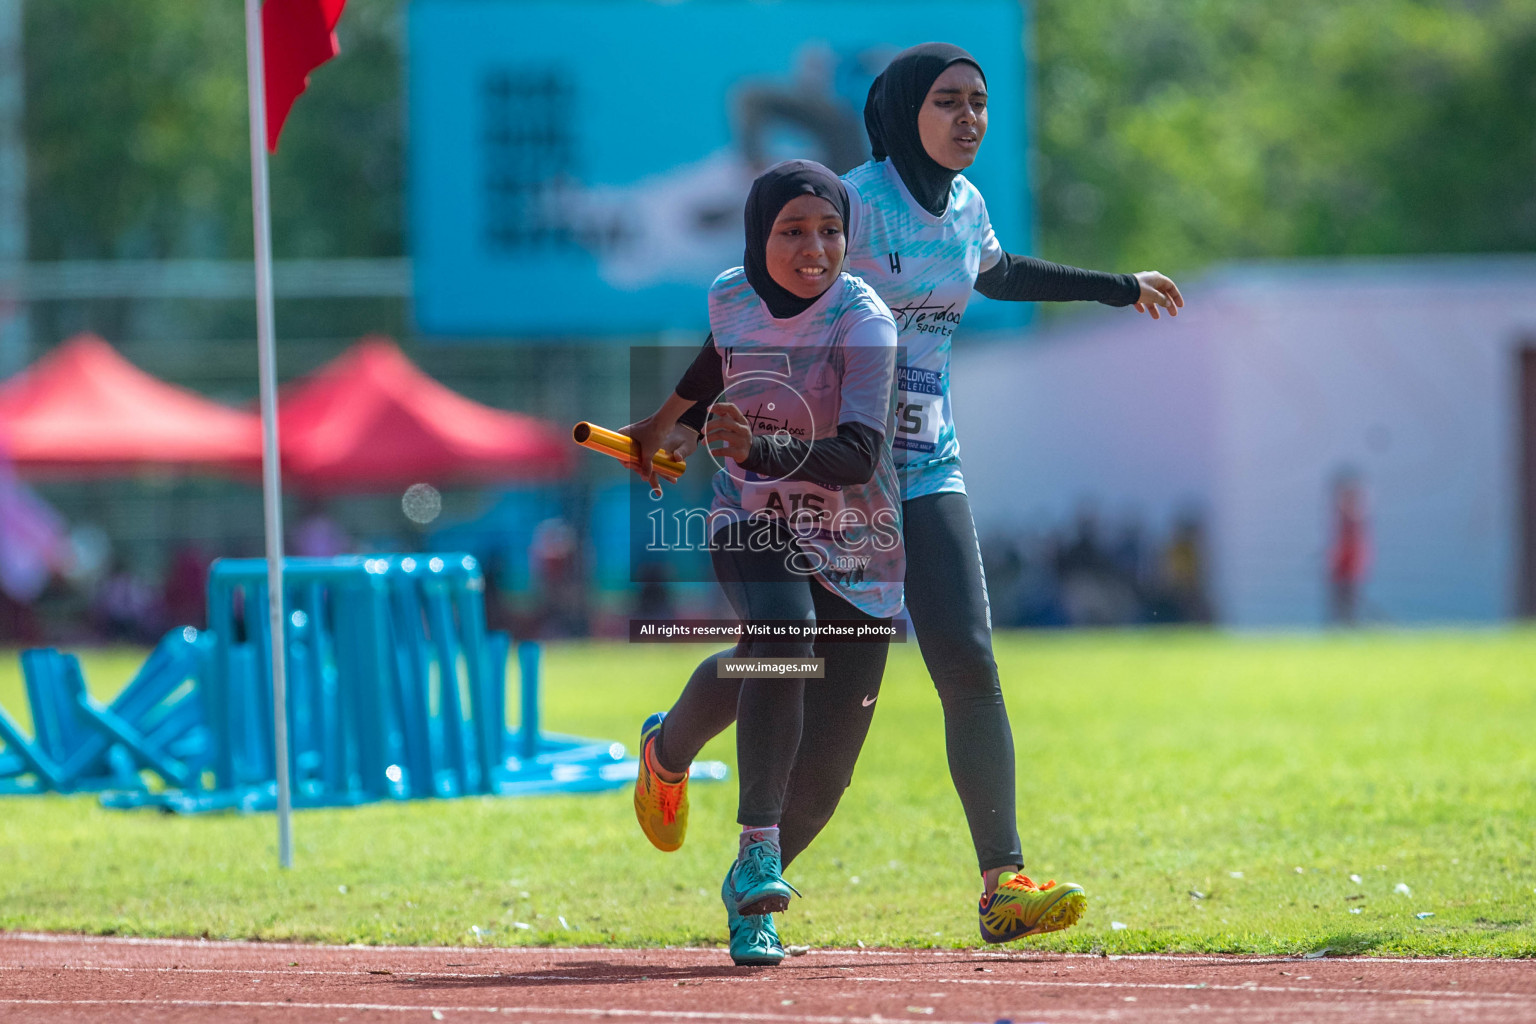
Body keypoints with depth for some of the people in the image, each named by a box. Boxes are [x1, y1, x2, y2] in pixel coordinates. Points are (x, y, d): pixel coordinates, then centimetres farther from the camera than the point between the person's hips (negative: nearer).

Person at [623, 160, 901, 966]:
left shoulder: (864, 322, -19)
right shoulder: (729, 297, -7)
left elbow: (858, 458, -31)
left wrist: (759, 450, -44)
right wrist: (665, 421, 31)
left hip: (855, 551, -1)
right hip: (752, 528, 1)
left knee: (820, 778, -5)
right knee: (784, 632, -34)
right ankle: (757, 852, -32)